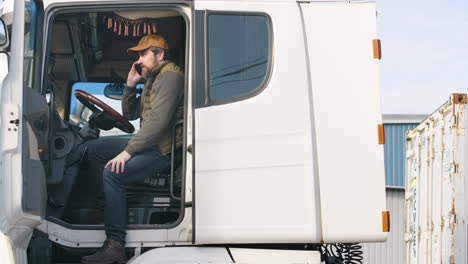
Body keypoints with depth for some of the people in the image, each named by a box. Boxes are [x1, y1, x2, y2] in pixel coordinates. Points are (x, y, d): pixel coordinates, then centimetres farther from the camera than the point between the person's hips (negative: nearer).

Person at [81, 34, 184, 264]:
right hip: (148, 143, 11)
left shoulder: (169, 75, -14)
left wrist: (128, 151, -25)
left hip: (164, 149, -11)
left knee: (113, 173, -29)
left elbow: (158, 120, -25)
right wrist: (130, 85, 6)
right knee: (92, 148, 12)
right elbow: (130, 114, 22)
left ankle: (115, 245, -30)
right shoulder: (152, 78, 19)